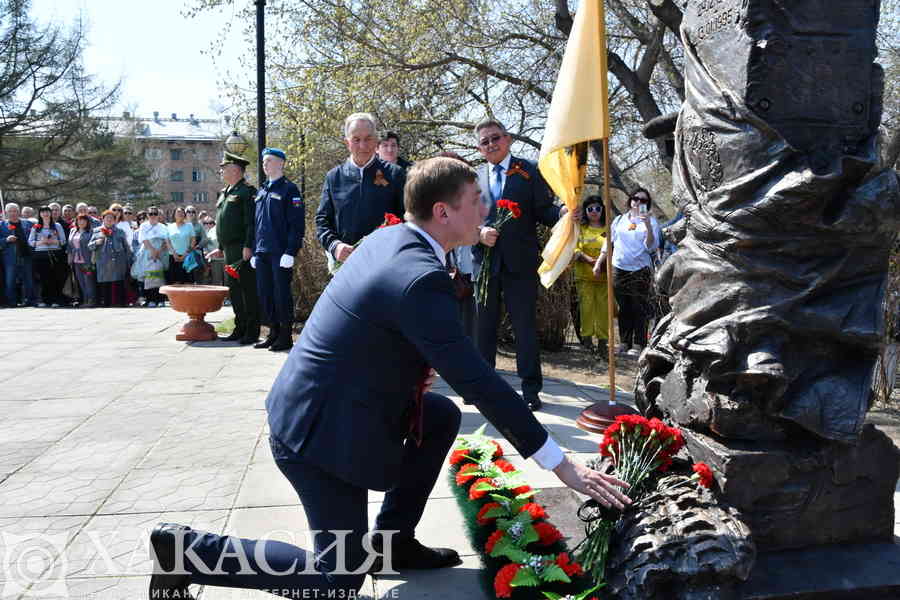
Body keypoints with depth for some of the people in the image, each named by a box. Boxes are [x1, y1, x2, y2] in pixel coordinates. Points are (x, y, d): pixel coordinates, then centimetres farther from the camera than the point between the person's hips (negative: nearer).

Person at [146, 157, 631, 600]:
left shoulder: (386, 238, 3)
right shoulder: (421, 278, -26)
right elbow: (477, 382, -25)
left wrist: (411, 369, 6)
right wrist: (563, 466, -18)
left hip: (307, 401, 10)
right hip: (320, 430, -10)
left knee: (443, 416, 17)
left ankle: (394, 539, 25)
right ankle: (187, 549, 5)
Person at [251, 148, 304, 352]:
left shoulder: (289, 189, -3)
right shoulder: (261, 192, 19)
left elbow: (297, 223, -10)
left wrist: (290, 251, -17)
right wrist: (254, 252, 14)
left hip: (280, 253, -7)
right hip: (262, 253, 7)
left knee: (282, 294, -3)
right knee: (264, 294, 9)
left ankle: (286, 336, 6)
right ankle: (273, 333, 19)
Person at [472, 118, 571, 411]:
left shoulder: (530, 171, 3)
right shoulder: (475, 177, 11)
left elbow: (543, 211, -1)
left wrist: (561, 212, -21)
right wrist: (479, 232, -11)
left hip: (520, 262, -3)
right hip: (485, 262, 3)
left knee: (525, 326, 0)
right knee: (483, 326, 11)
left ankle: (530, 388, 8)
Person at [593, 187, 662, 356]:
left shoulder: (651, 221, 5)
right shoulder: (619, 220, 13)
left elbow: (651, 247, -6)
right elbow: (608, 243, 17)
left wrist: (648, 226, -18)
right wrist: (598, 263, 11)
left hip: (641, 270, -3)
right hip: (619, 269, 3)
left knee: (639, 309, -4)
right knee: (624, 308, 7)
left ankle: (638, 344, 1)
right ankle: (624, 342, 14)